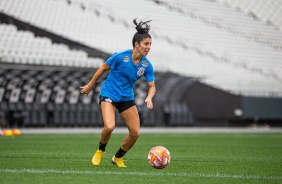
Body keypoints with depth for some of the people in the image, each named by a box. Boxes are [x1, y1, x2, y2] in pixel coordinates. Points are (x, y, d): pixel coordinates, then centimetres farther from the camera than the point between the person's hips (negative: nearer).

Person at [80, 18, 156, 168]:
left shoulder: (147, 65, -7)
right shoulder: (120, 57, -18)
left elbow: (152, 87, -1)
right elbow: (102, 69, -4)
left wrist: (149, 98, -24)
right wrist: (90, 86, 5)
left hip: (127, 98, 5)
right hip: (109, 94, -5)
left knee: (135, 132, -2)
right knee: (109, 126, -26)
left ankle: (118, 158, 23)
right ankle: (100, 151, 5)